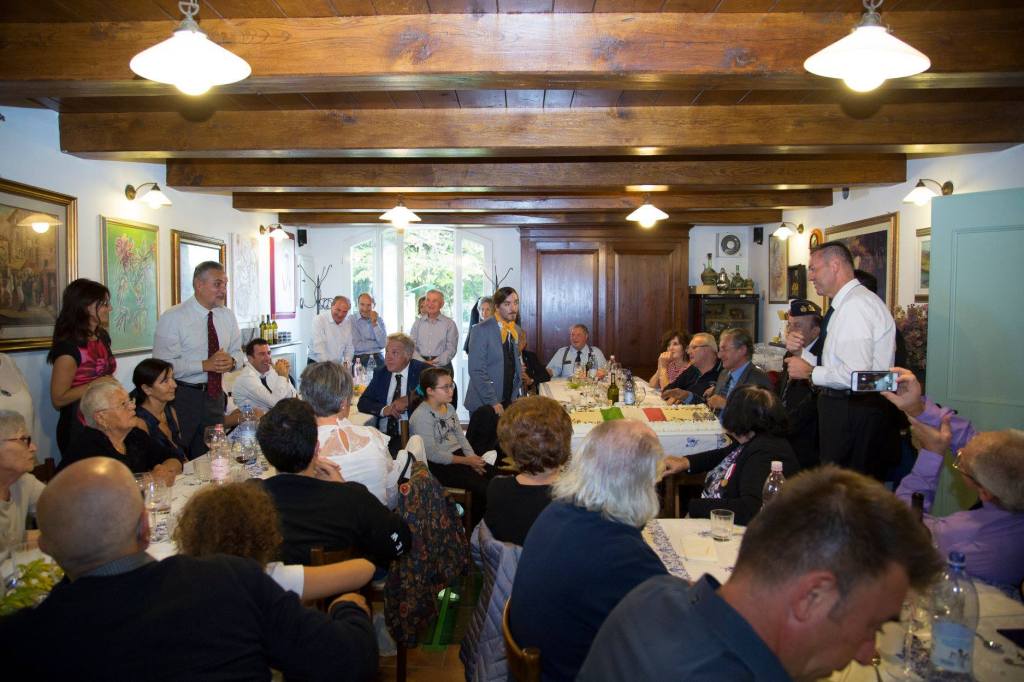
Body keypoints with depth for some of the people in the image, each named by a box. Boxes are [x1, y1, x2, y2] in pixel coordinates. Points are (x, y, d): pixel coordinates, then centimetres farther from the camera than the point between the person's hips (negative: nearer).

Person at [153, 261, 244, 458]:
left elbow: (238, 352, 12)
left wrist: (232, 361, -12)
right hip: (182, 396, -5)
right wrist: (205, 365, -25)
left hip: (214, 395, 5)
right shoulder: (172, 318, -13)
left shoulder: (228, 316, 5)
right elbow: (163, 364, -18)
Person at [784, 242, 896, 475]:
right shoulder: (846, 304, 16)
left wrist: (809, 372, -12)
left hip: (853, 410, -10)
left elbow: (856, 374, -26)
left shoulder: (856, 305, -17)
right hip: (840, 405, 10)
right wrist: (801, 349, 3)